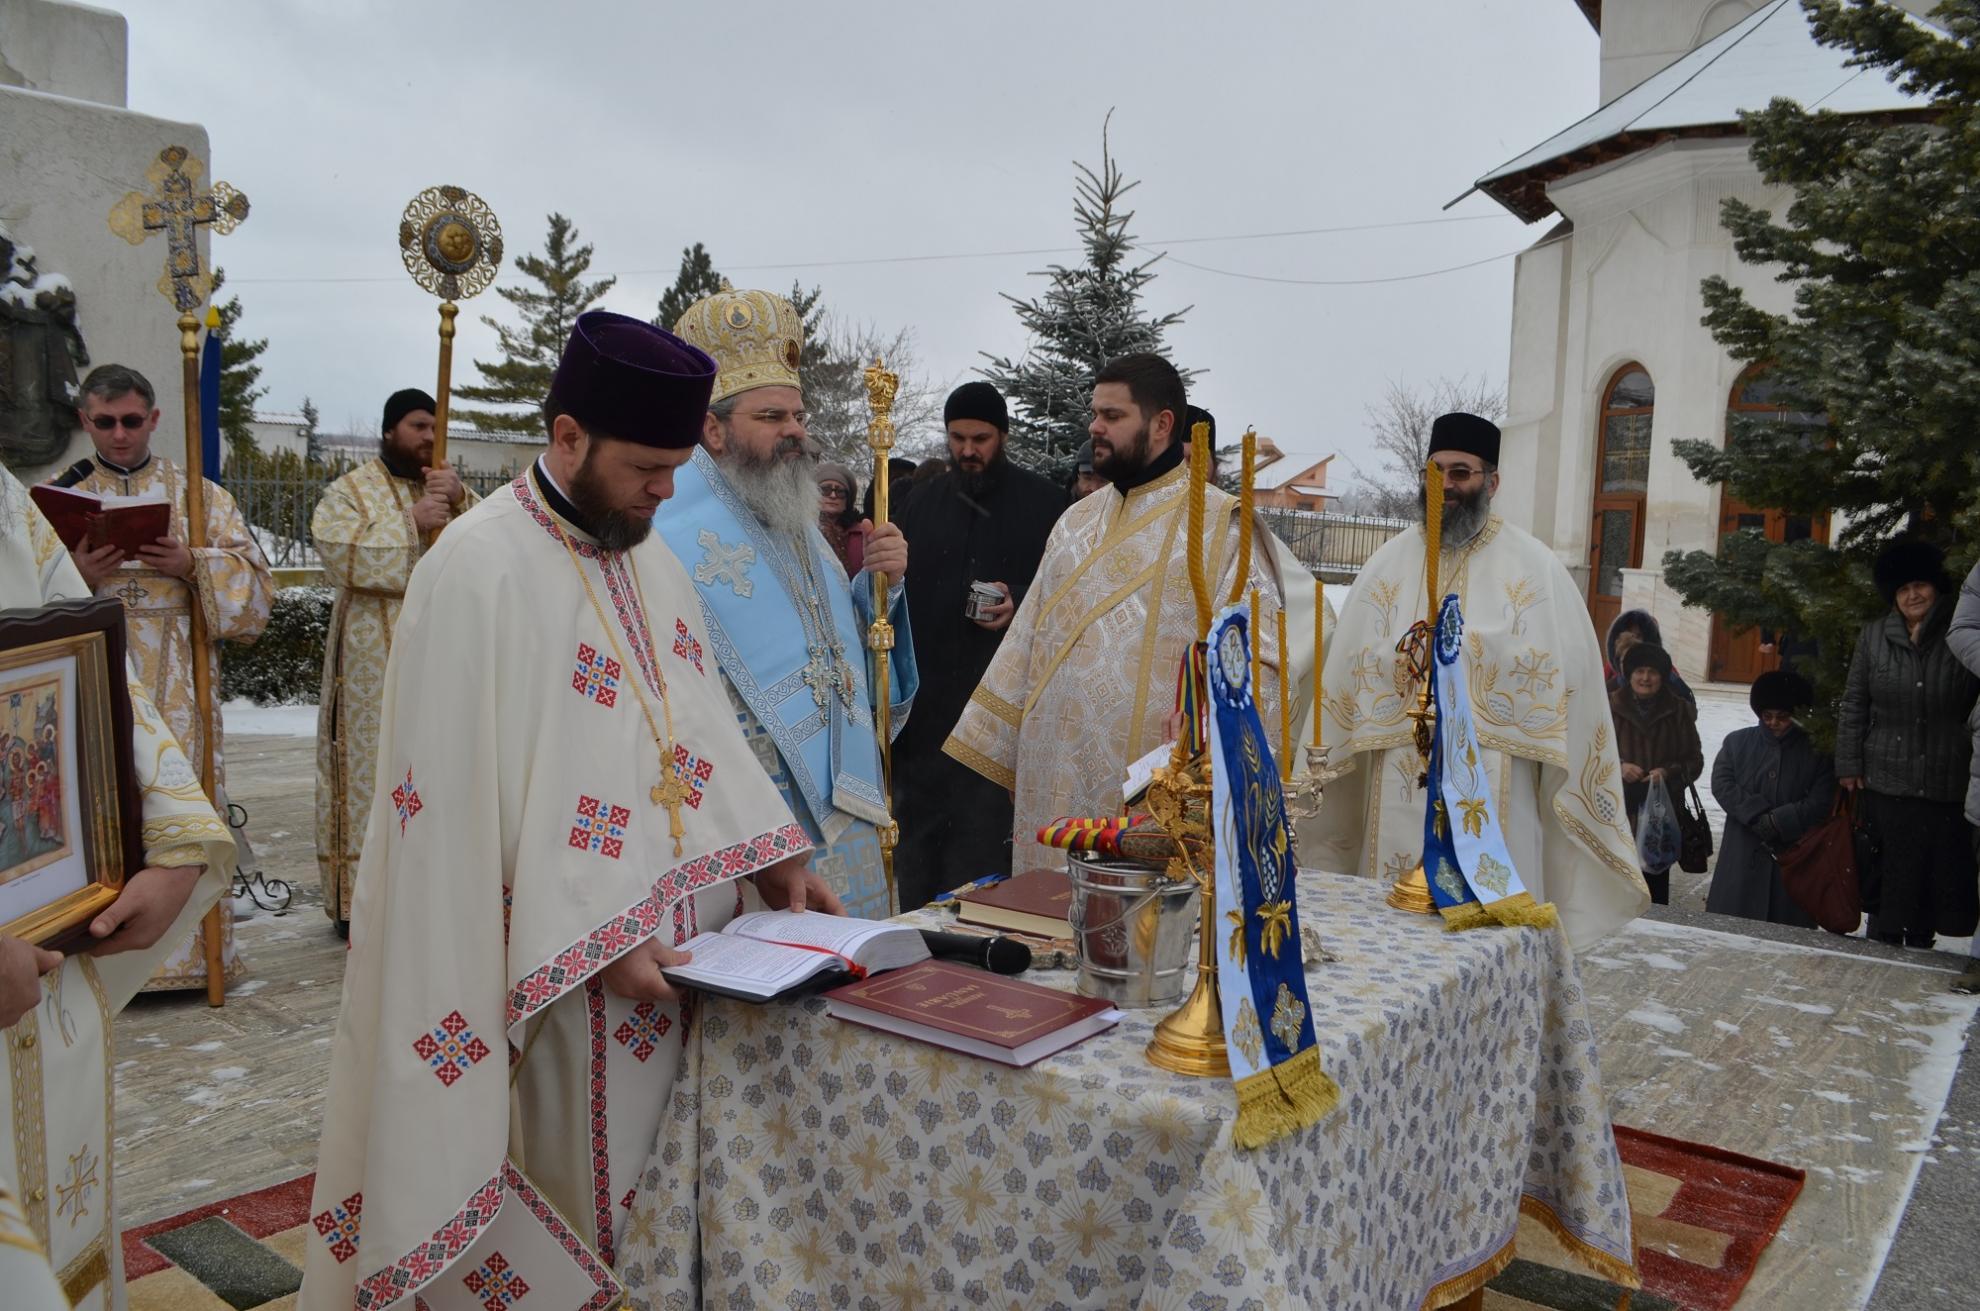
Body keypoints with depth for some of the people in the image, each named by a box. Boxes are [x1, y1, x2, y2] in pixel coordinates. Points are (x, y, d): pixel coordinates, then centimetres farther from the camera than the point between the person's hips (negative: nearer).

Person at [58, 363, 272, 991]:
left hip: (178, 686, 0)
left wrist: (191, 565, -14)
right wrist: (79, 577, -14)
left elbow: (252, 582, 3)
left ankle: (186, 950, 7)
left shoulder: (199, 494, 9)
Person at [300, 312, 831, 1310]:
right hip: (565, 979, -7)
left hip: (690, 957, 7)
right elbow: (464, 803, -17)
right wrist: (597, 946, -19)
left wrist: (775, 863, 3)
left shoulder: (649, 552, 9)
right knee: (583, 1193, 7)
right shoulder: (477, 571, -15)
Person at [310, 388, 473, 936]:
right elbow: (339, 555, -14)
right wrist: (412, 524, -18)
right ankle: (360, 898, 4)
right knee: (374, 769, -3)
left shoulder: (451, 489, 15)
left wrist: (459, 502, -14)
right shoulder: (350, 491, 3)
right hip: (375, 661, -4)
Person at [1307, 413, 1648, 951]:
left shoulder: (1535, 567, 3)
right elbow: (1351, 664, 4)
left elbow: (1564, 669, -5)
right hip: (1398, 785, 2)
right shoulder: (1389, 563, 9)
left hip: (1490, 786, -2)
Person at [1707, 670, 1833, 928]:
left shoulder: (1815, 752, 4)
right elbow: (1721, 783, -1)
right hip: (1742, 855, 1)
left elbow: (1820, 803, -5)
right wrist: (1758, 815, -12)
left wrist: (1777, 821, -13)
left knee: (1786, 928, -1)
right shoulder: (1737, 742, 10)